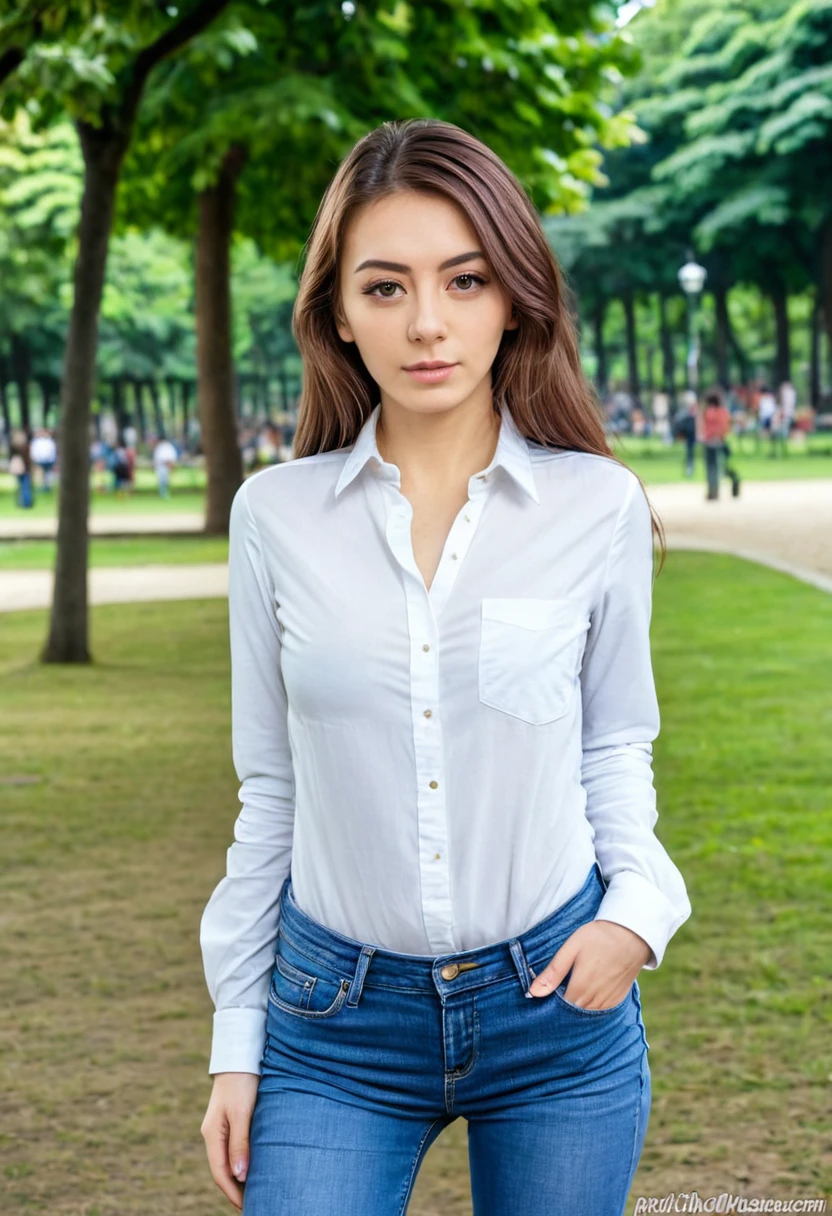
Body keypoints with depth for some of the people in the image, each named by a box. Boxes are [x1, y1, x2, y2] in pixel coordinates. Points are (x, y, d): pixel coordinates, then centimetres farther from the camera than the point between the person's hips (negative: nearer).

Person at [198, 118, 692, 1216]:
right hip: (336, 1016, 0)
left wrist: (637, 908, -9)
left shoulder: (600, 507, -3)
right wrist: (236, 1040, 7)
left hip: (558, 1003, 0)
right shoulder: (277, 517, -2)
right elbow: (271, 787, 6)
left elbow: (615, 747, 9)